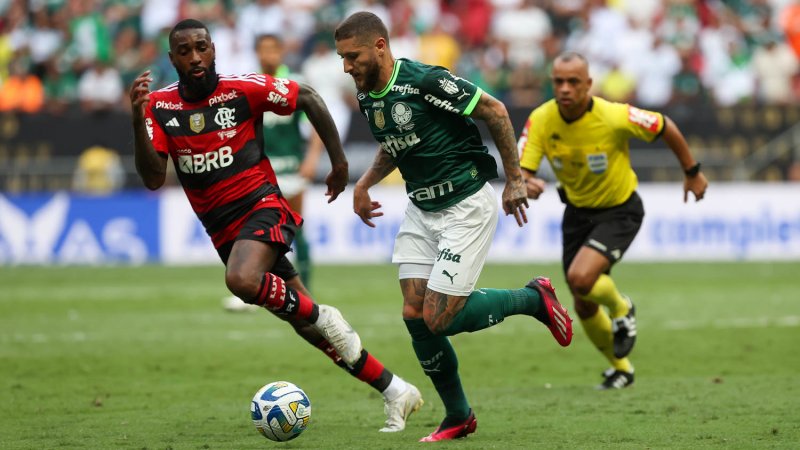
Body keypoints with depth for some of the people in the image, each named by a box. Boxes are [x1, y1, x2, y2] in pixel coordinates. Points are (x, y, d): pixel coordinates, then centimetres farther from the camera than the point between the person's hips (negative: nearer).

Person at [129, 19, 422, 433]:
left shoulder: (242, 89, -10)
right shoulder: (159, 107, -1)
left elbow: (308, 98, 1)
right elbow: (153, 178, -9)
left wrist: (338, 161, 4)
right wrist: (137, 121, -22)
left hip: (262, 206, -4)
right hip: (222, 230, 4)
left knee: (242, 281, -36)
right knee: (311, 329, 7)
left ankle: (321, 316, -10)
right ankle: (395, 392, 17)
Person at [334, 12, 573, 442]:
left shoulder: (426, 81, -21)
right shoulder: (367, 99, 3)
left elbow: (494, 111, -14)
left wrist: (514, 180, -10)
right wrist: (364, 183, 7)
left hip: (467, 206, -8)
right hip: (421, 210, 8)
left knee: (439, 318, -13)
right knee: (414, 315, -2)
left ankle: (534, 298, 10)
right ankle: (458, 416, 14)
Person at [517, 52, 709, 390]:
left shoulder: (615, 117, -26)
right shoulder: (541, 120, -18)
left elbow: (665, 127, -10)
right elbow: (519, 170, -22)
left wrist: (692, 172, 2)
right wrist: (526, 184, -47)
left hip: (620, 212, -5)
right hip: (577, 212, 5)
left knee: (581, 277, -28)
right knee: (584, 307, 10)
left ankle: (621, 310, 8)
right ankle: (620, 368, 37)